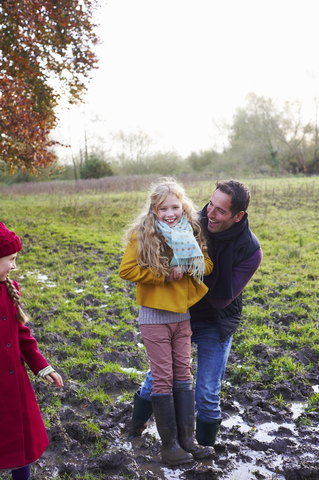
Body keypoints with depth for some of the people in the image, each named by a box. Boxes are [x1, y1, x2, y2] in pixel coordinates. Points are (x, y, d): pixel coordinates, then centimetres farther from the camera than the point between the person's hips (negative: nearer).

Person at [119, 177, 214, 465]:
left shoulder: (190, 232, 1)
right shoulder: (142, 235, -12)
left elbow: (207, 265, 3)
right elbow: (127, 270, -16)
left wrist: (184, 269, -17)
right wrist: (163, 274, -17)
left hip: (183, 314, 5)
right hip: (155, 315, -4)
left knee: (183, 376, 12)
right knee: (163, 379, 3)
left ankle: (187, 439, 24)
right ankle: (169, 445, 15)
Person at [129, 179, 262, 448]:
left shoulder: (250, 251, -22)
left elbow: (221, 298, -23)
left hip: (214, 326, -2)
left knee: (207, 397, 3)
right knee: (156, 380, 11)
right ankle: (133, 434, 37)